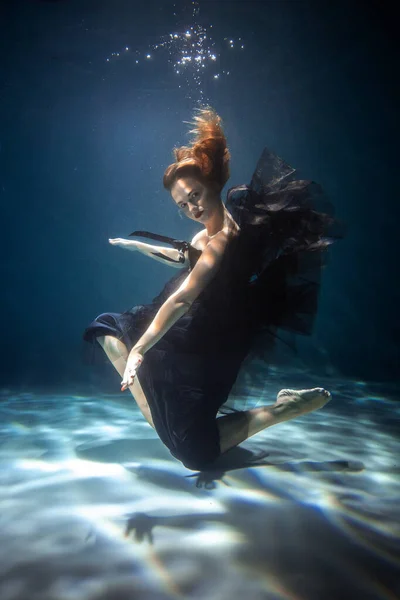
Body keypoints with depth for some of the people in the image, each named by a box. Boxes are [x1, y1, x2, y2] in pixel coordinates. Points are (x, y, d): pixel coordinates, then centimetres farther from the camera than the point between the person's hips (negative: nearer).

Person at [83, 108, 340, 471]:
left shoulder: (223, 242, -26)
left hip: (205, 350, -10)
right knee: (107, 326, 17)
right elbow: (184, 258, 25)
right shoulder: (212, 232, 4)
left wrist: (138, 351, -29)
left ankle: (287, 407, 1)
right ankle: (154, 413, 11)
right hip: (190, 334, 10)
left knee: (195, 453, -10)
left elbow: (179, 302, -31)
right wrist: (136, 245, 33)